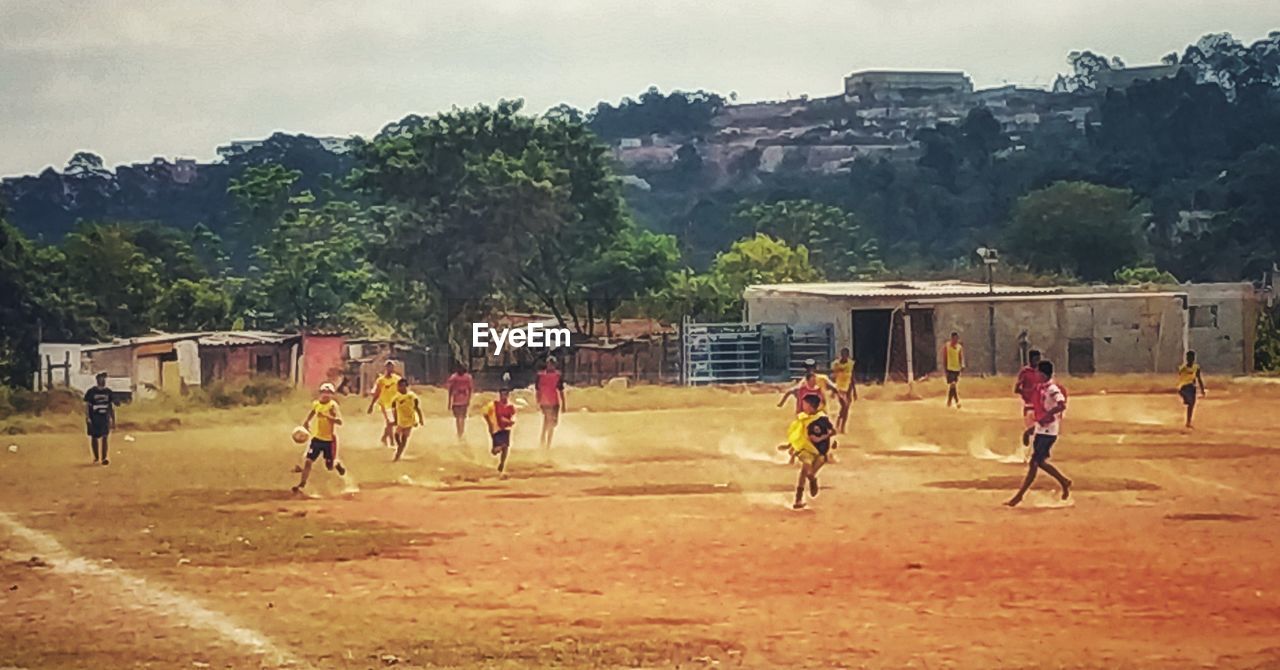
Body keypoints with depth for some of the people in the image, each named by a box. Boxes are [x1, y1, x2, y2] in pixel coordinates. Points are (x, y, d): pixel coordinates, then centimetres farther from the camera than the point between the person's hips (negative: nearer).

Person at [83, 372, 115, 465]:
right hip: (93, 418, -2)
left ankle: (104, 458, -7)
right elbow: (86, 405, -5)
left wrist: (113, 420, 10)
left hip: (104, 418, 2)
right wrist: (87, 418, -16)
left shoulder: (108, 392, 8)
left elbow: (112, 407, 12)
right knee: (94, 438, 6)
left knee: (104, 438, -8)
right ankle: (96, 458, 21)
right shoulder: (91, 392, -3)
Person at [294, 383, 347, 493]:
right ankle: (301, 485, -1)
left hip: (330, 440, -4)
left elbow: (339, 421, -31)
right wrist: (306, 422, 7)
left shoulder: (332, 405, -18)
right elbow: (311, 413, 25)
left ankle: (338, 464, 43)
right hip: (317, 438, 4)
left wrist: (326, 416, -42)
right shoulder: (316, 404, 0)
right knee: (308, 461, -7)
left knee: (330, 466, 7)